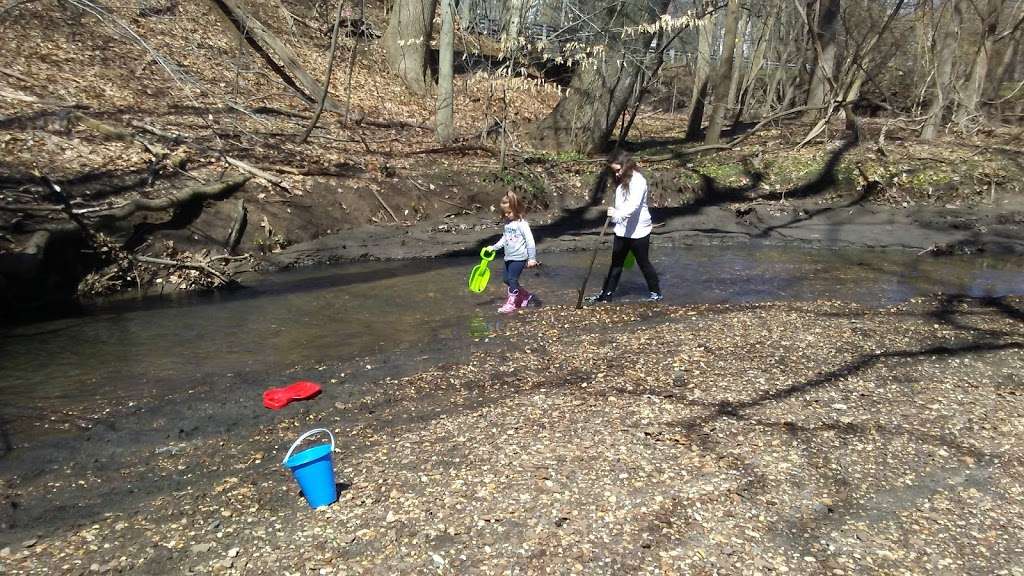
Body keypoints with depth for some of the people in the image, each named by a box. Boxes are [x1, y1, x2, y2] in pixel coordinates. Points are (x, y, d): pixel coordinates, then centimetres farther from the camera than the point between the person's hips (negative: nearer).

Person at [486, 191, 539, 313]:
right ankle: (525, 296, 27)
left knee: (512, 279, -10)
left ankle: (511, 303, 2)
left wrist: (532, 258, -18)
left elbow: (530, 241, -17)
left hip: (519, 258, -9)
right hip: (508, 257, 9)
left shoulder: (522, 223, -15)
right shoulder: (507, 223, 9)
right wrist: (494, 247, 17)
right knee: (507, 280, 11)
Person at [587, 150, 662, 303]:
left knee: (643, 263, 7)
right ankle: (606, 294, 18)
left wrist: (617, 214, -48)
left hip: (638, 231, -8)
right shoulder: (621, 181, 7)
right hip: (622, 230, 8)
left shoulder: (638, 181, -19)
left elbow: (633, 205, -34)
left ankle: (655, 292, 25)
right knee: (616, 263, 11)